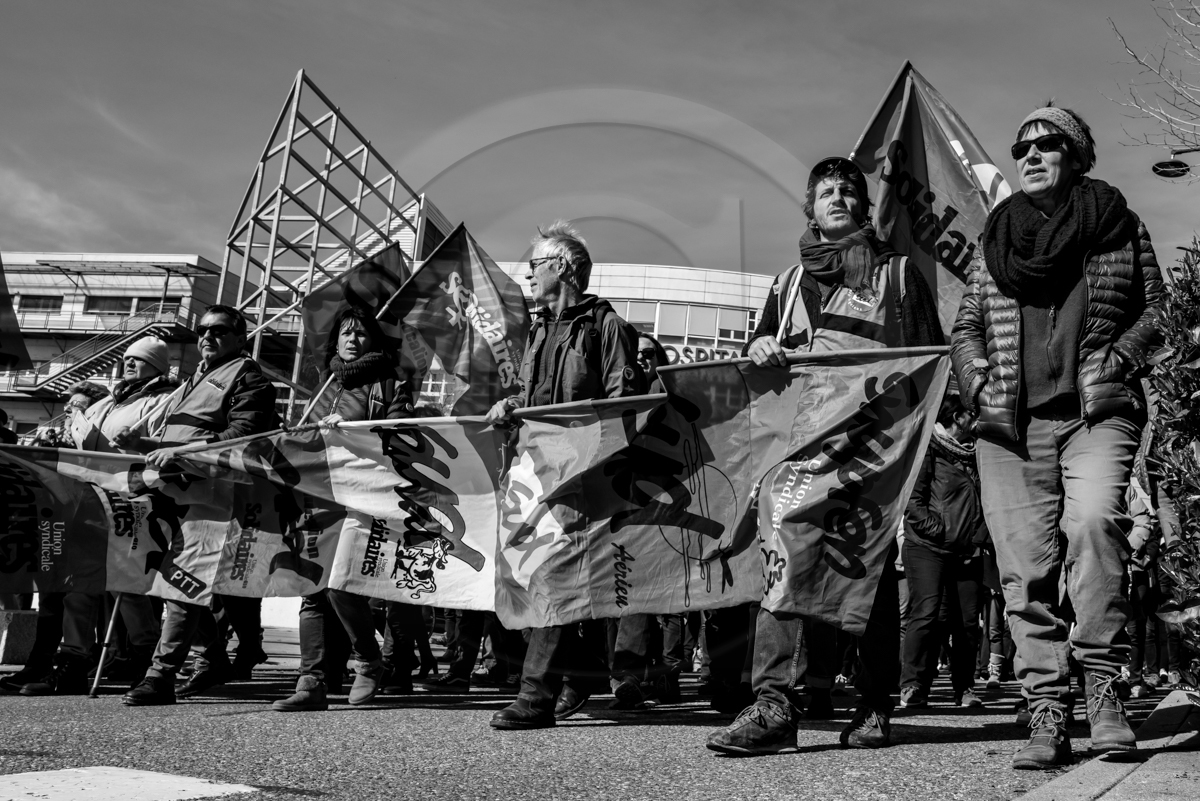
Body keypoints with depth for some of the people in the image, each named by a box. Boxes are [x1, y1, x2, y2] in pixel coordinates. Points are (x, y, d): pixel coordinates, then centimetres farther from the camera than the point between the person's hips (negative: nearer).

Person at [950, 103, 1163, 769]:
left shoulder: (1118, 226, 14)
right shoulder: (995, 239, 20)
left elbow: (1156, 309, 13)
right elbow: (965, 326, 20)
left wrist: (1117, 359, -5)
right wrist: (980, 381, 3)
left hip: (1096, 411, -2)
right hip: (1010, 422, 3)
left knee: (1093, 521, -28)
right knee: (1024, 563, -4)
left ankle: (1100, 679, -15)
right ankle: (1046, 713, 1)